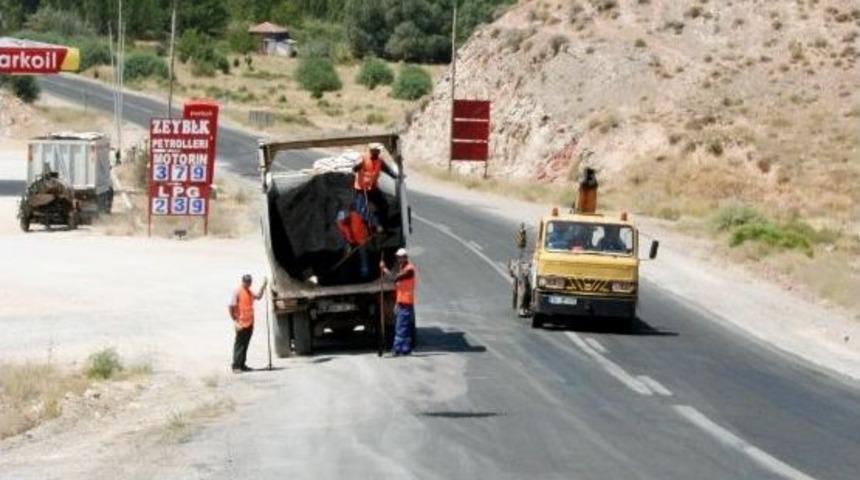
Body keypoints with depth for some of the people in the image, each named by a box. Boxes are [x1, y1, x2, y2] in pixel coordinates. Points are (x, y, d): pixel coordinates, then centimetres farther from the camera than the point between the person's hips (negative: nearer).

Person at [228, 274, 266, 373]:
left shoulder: (249, 292, 14)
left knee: (245, 345, 11)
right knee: (239, 345, -6)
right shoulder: (238, 292, -10)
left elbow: (258, 296, 31)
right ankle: (236, 366, -4)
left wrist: (263, 286, 19)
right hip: (241, 324, -8)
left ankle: (242, 365, 17)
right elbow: (231, 307, -13)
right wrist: (235, 321, -16)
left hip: (249, 324, 8)